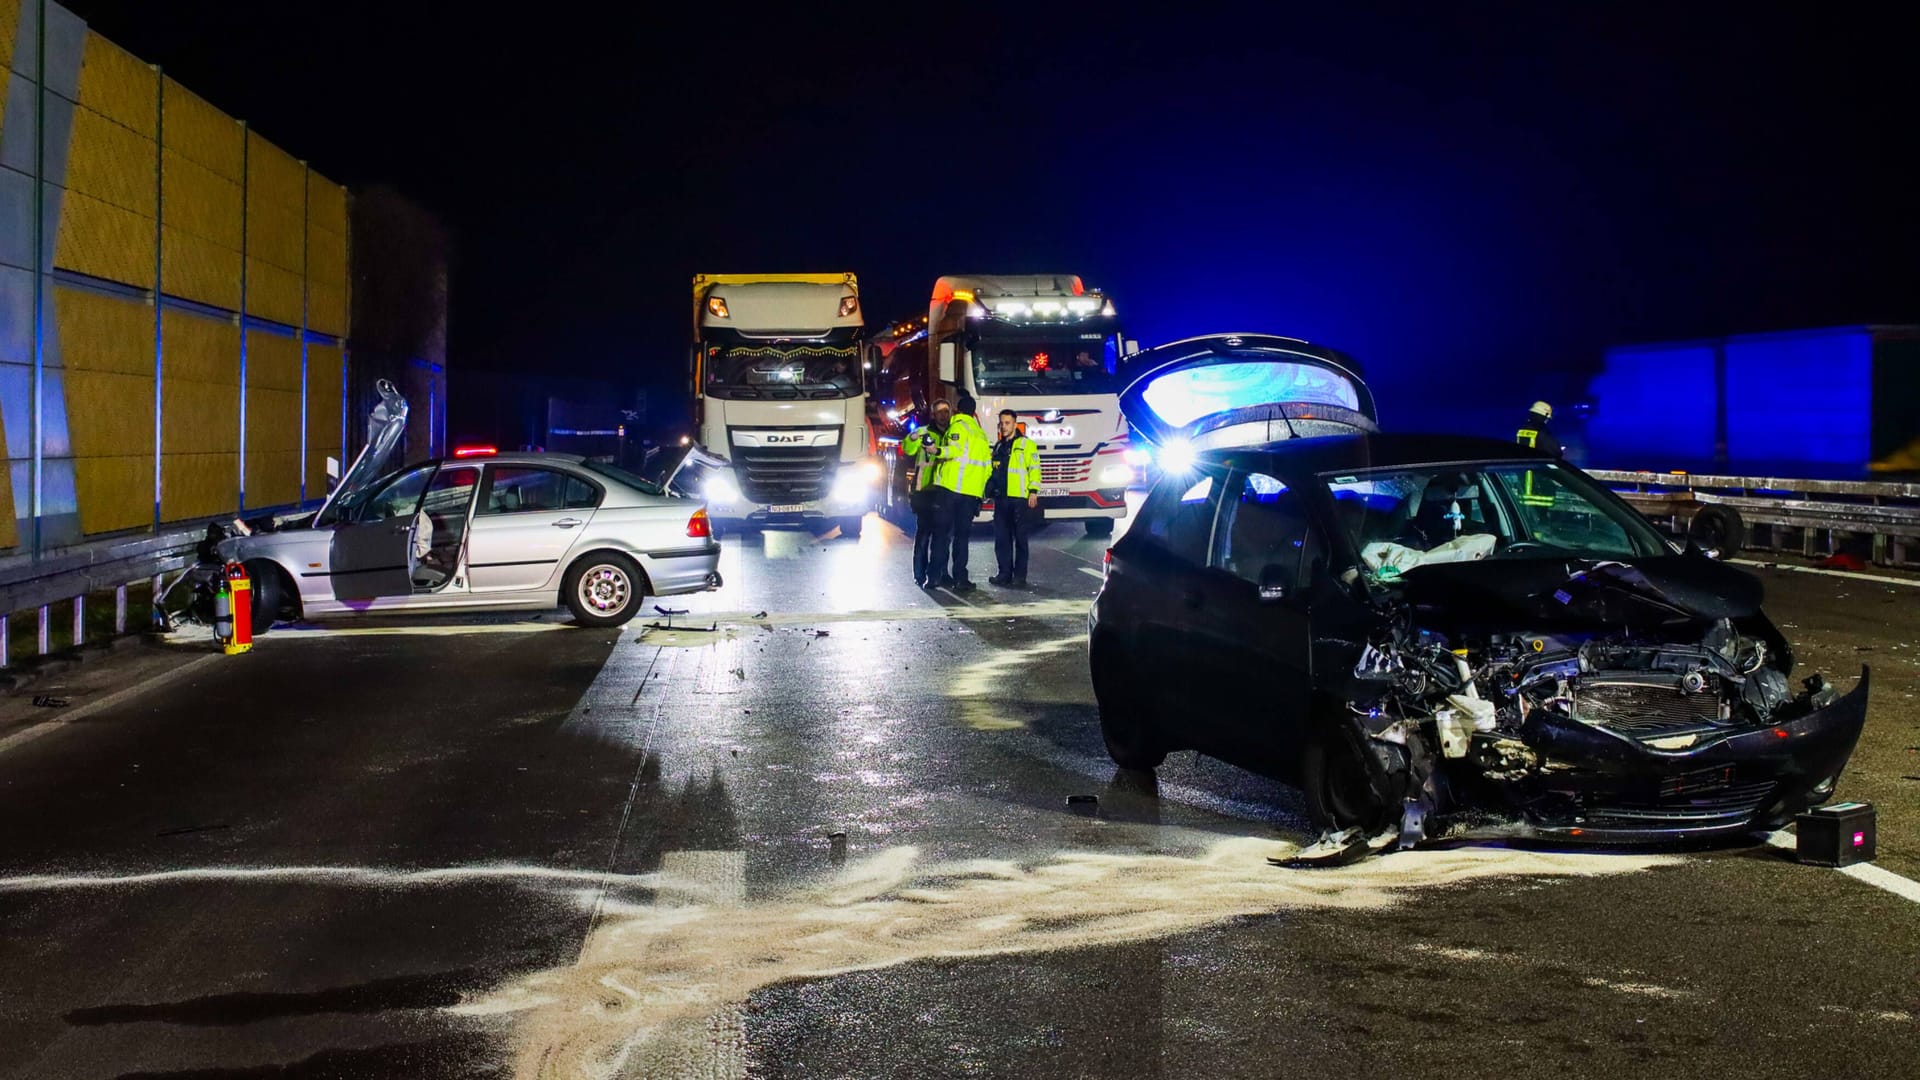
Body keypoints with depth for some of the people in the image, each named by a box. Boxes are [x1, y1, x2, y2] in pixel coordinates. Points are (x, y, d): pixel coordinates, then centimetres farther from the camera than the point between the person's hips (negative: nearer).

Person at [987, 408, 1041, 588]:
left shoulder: (1026, 444, 0)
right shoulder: (998, 447, 20)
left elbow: (1034, 468, -6)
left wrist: (1033, 491, -12)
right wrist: (990, 489, 20)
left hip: (1019, 498, -6)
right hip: (1001, 498, 6)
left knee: (1020, 538, -2)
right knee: (1001, 538, 5)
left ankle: (1020, 575, 0)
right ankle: (1005, 573, 11)